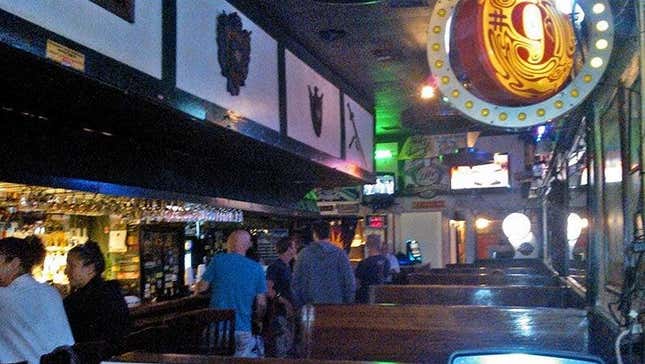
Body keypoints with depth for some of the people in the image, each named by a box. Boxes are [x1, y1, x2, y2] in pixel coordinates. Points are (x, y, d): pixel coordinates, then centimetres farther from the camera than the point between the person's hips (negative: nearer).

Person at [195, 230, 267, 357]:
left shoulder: (218, 260, -3)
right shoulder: (256, 268, 1)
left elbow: (202, 287, 0)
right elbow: (262, 304, 3)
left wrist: (196, 287, 24)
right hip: (243, 328, 0)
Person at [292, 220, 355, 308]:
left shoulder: (304, 253, 3)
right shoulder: (339, 254, 0)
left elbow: (296, 282, 5)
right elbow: (349, 281, -1)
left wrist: (298, 305, 13)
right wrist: (348, 305, 7)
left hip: (309, 304, 1)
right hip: (335, 304, -1)